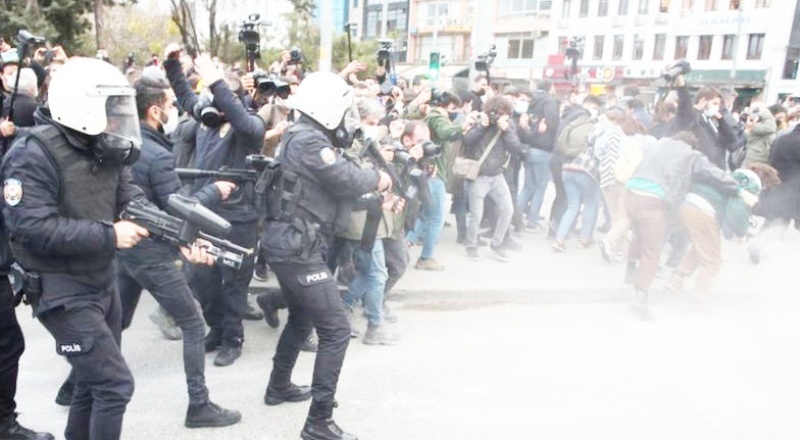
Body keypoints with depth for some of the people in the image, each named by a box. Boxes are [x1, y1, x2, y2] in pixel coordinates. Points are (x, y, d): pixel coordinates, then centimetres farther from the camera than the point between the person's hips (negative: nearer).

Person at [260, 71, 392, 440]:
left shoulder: (309, 138, 15)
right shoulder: (308, 141, -17)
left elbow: (338, 188, 14)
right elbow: (349, 180, -20)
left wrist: (375, 198, 5)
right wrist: (378, 179, 0)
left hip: (290, 244, 11)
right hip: (297, 248, -11)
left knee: (301, 318, 27)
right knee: (336, 330, -8)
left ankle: (279, 386, 44)